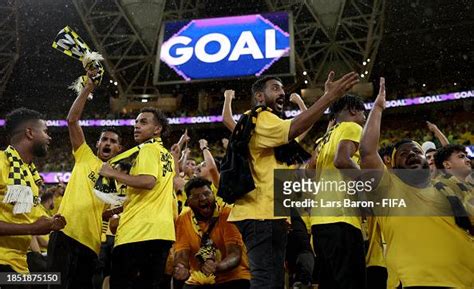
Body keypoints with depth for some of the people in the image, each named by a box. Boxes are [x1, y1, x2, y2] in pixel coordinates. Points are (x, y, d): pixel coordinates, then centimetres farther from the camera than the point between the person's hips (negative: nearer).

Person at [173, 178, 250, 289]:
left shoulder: (228, 215, -9)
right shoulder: (182, 220, 1)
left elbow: (235, 255, -16)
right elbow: (181, 254, -3)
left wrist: (217, 267, -37)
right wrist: (181, 270, -27)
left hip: (232, 279, -3)